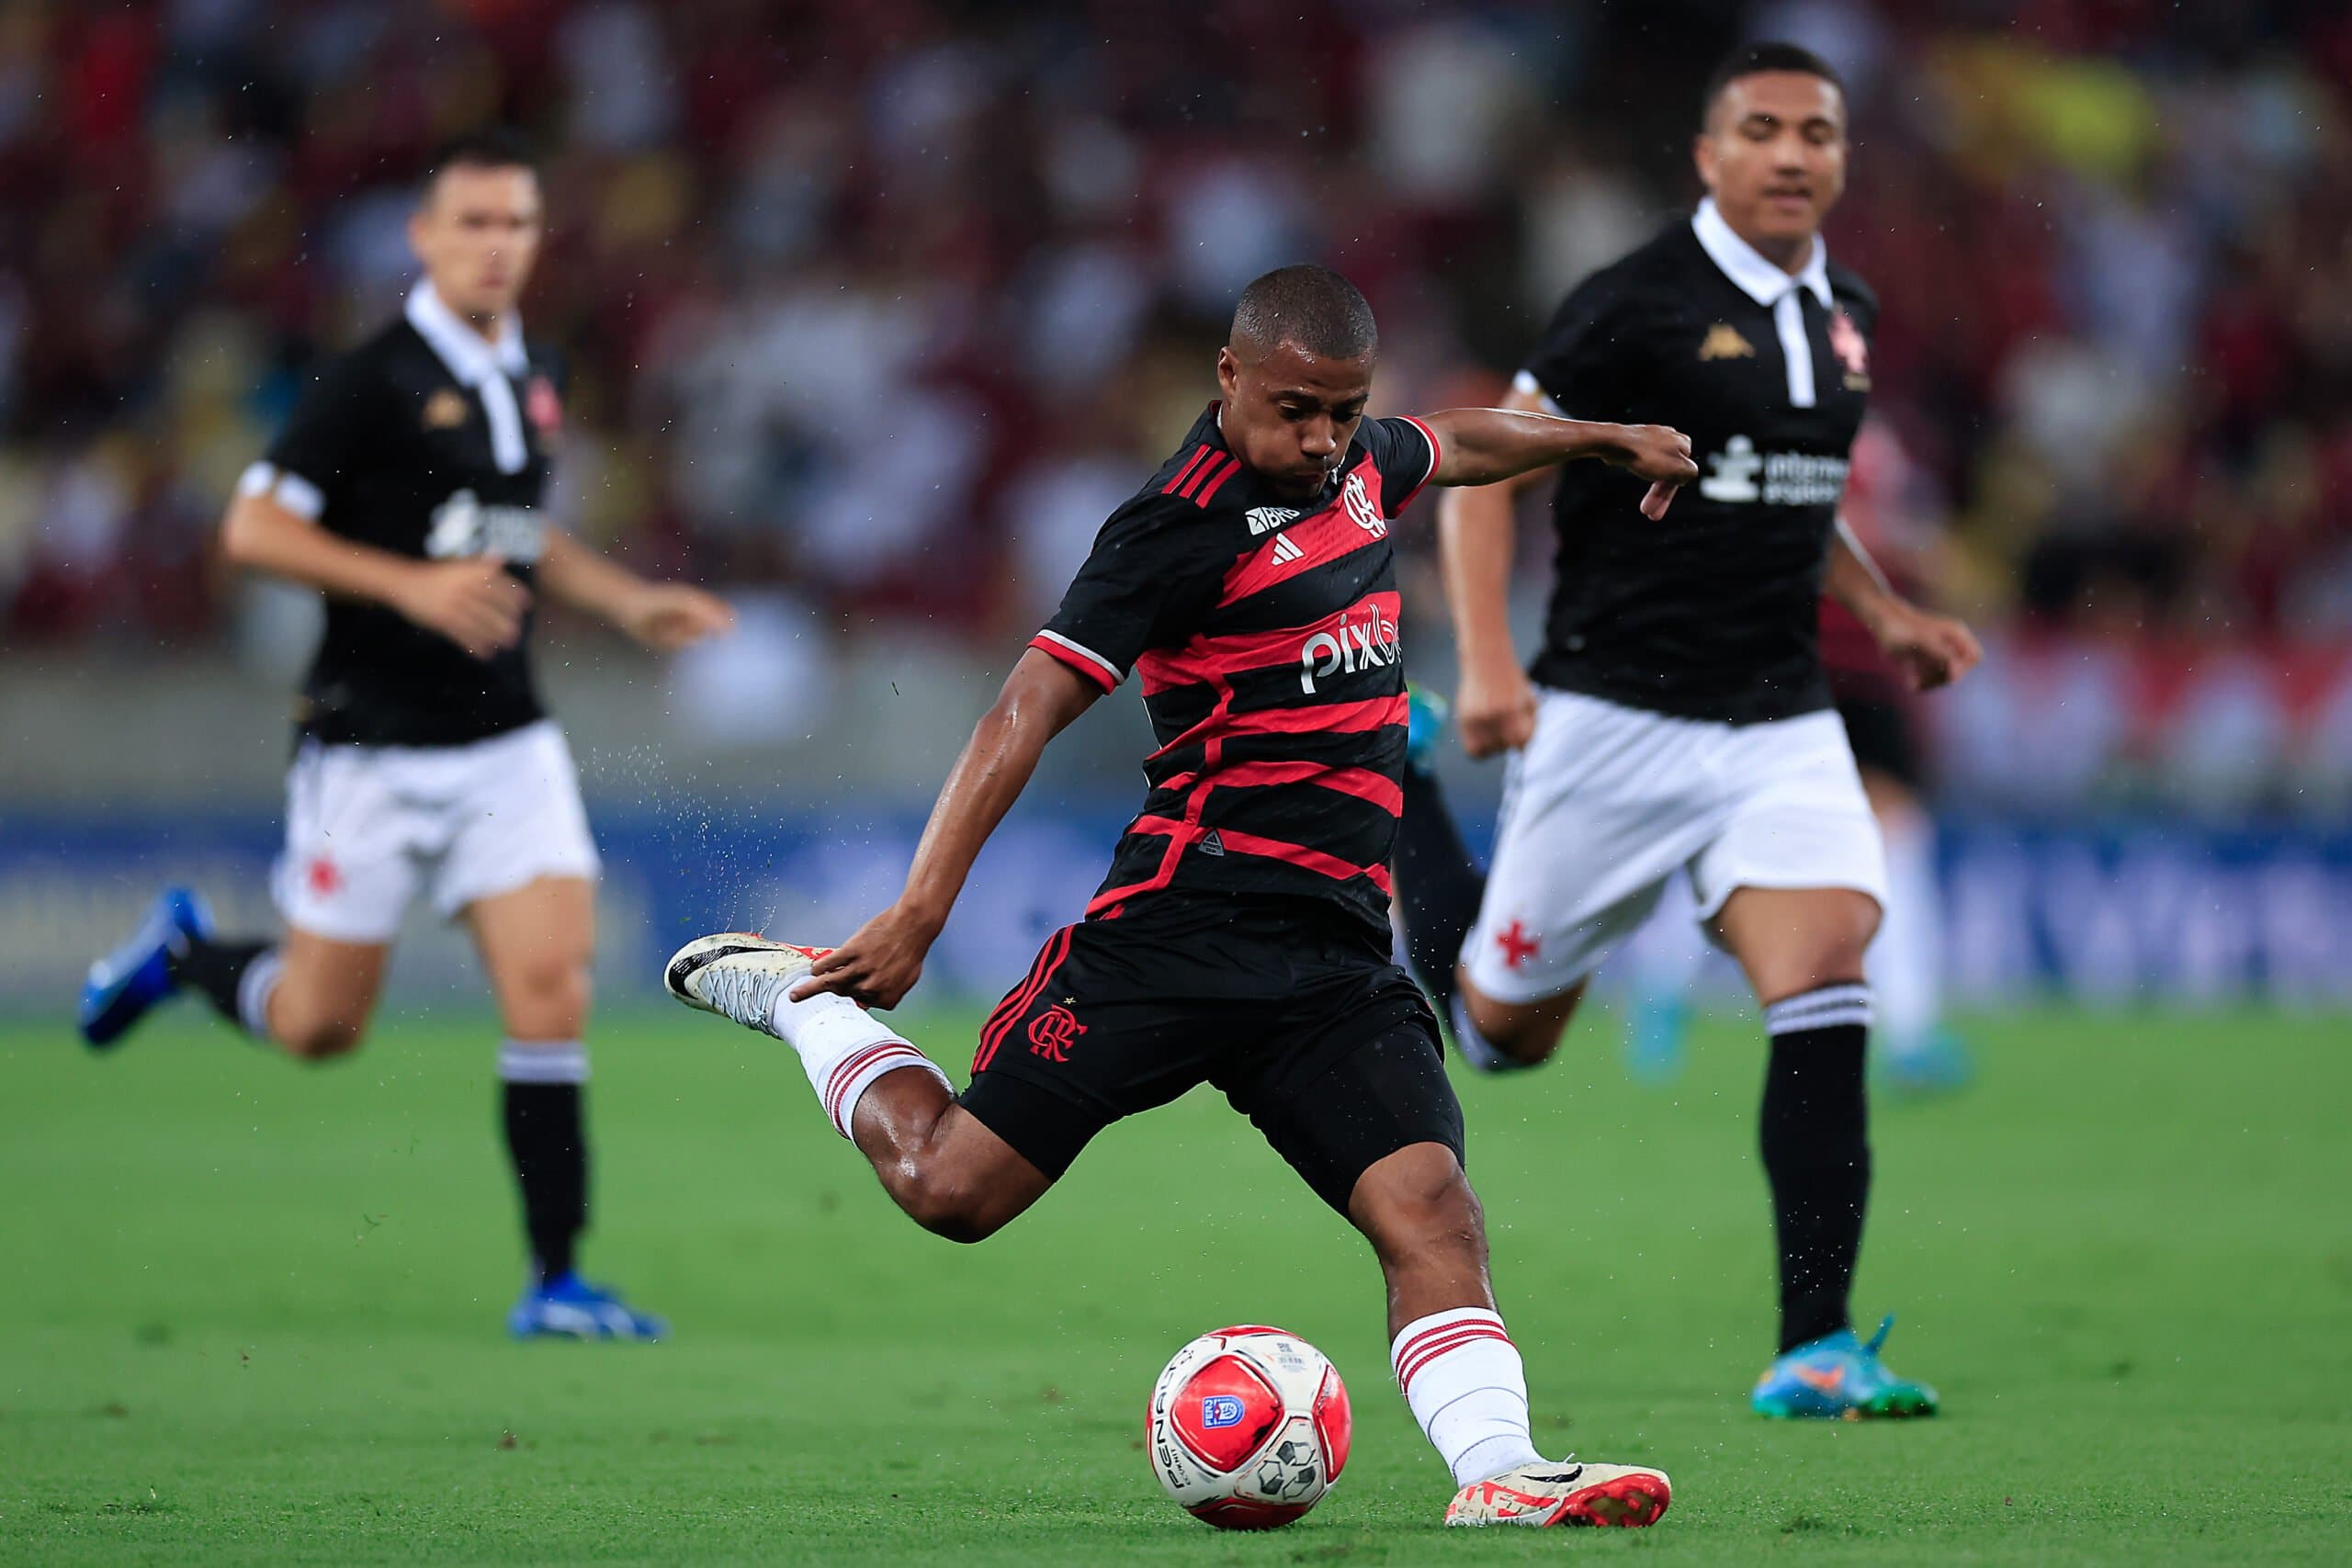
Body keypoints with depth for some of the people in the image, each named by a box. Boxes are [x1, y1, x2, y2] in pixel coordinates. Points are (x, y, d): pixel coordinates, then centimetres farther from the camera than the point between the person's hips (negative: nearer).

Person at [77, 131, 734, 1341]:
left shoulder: (533, 379, 9)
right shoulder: (374, 380, -14)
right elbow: (252, 528, -16)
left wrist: (630, 603, 11)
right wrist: (412, 584, -24)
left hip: (503, 738, 5)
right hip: (373, 746, -5)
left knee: (550, 987, -10)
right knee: (318, 1027, 5)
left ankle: (555, 1278, -6)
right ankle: (181, 952, 38)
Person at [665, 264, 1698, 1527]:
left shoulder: (1353, 462, 14)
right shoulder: (1187, 522, -11)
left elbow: (1453, 443, 40)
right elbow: (1032, 705, -16)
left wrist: (1601, 439, 52)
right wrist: (918, 916, -23)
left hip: (1339, 960, 6)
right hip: (1187, 931, -6)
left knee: (1429, 1209, -16)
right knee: (951, 1185, -4)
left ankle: (1495, 1471, -27)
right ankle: (795, 994, 22)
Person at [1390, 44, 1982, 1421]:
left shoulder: (1845, 317, 9)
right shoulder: (1642, 304, -12)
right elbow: (1485, 467, -10)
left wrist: (1885, 614, 11)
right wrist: (1488, 662, -20)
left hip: (1781, 725, 5)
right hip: (1617, 721, -4)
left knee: (1828, 995, -16)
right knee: (1504, 1025, 11)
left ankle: (1815, 1351, -15)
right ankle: (1395, 795, 42)